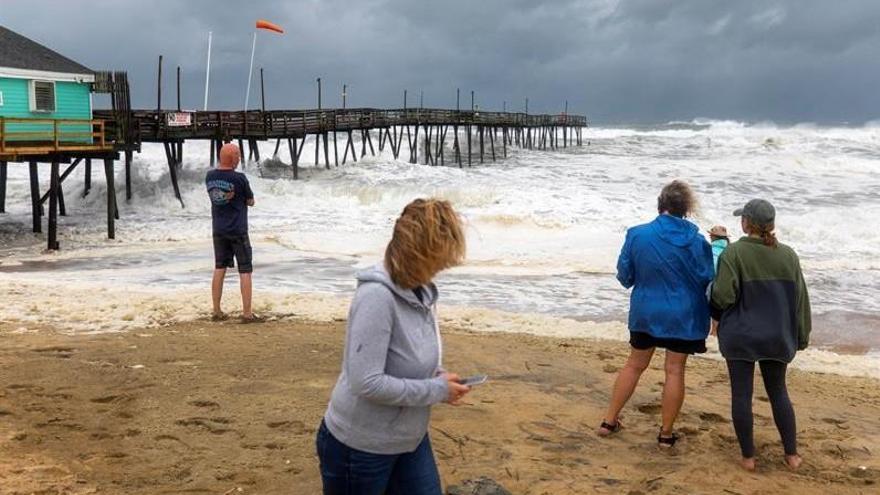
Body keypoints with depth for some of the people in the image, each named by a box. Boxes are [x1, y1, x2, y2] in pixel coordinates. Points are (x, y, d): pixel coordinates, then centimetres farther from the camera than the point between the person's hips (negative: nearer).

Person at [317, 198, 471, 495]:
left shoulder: (422, 291, -1)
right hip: (359, 447, -7)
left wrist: (439, 377, -6)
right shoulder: (377, 296, -26)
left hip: (410, 440, 7)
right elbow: (366, 382, -30)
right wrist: (437, 390, -21)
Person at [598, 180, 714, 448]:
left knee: (634, 365, 16)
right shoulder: (697, 241, -12)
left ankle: (609, 421, 22)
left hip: (645, 312, 2)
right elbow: (709, 280, -4)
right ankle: (666, 433, 15)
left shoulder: (637, 235, -10)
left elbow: (624, 276, -2)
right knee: (675, 371, 7)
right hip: (683, 316, -2)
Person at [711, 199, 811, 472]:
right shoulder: (788, 255, 2)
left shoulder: (734, 252, -13)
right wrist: (801, 336, 15)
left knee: (741, 394, 5)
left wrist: (718, 316, 4)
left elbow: (722, 296, -17)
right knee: (778, 392, 17)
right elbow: (801, 299, 6)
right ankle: (792, 454, 20)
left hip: (740, 337, -4)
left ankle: (748, 457, 11)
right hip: (777, 337, 4)